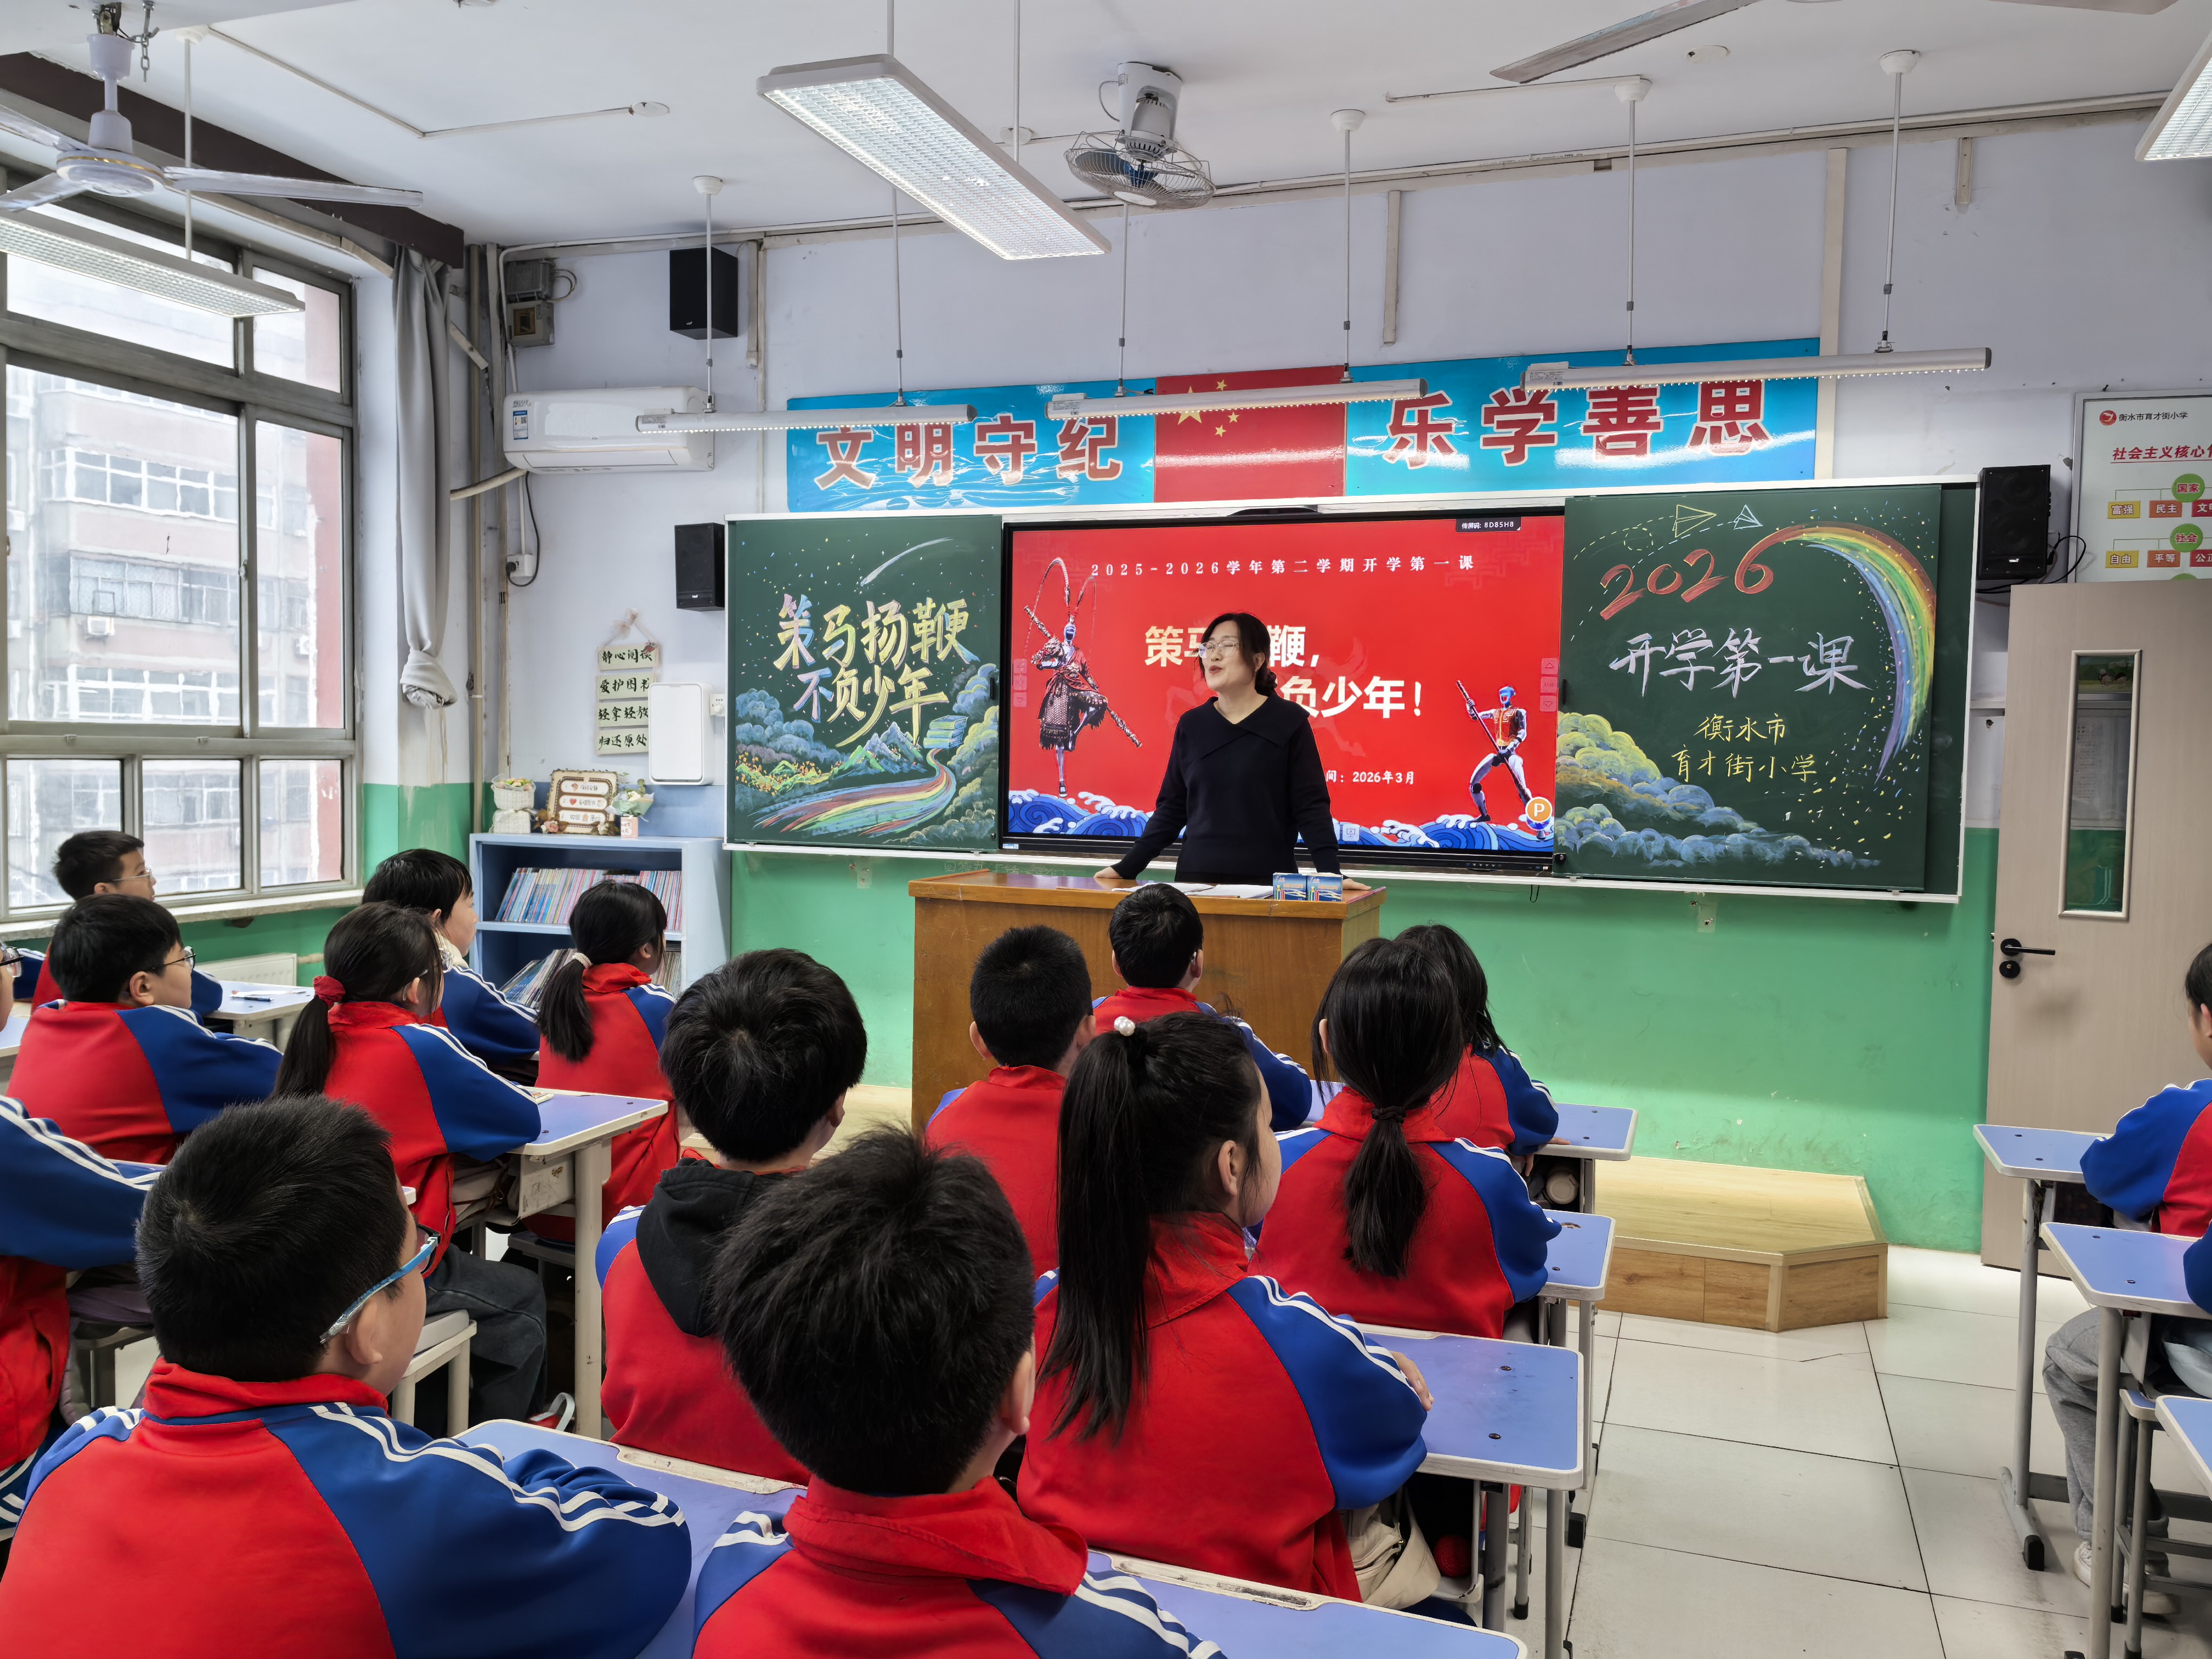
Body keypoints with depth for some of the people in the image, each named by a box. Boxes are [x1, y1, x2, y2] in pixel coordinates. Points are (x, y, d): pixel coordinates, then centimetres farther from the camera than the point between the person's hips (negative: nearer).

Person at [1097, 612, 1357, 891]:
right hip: (1195, 877, 3)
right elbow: (1172, 808, 11)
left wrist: (1331, 874, -16)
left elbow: (1311, 807, -6)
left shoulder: (1288, 722, -3)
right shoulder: (1191, 725, 8)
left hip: (1266, 881, -3)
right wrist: (1126, 868, 5)